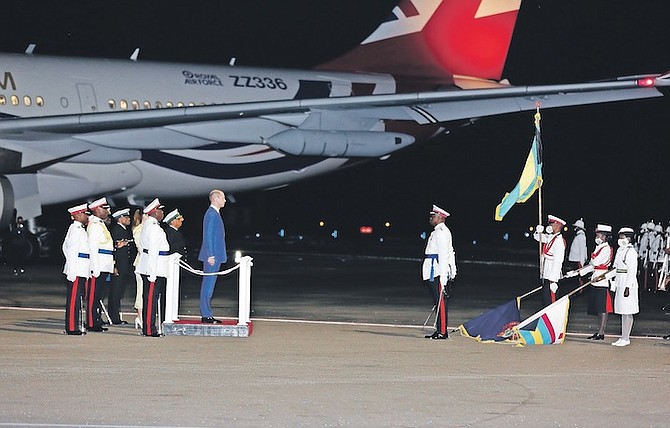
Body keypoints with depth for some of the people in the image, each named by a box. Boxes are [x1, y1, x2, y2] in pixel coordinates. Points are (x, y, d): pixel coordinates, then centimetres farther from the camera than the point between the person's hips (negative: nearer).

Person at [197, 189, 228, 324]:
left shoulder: (214, 213, 17)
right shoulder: (212, 214, -14)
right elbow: (208, 236, -19)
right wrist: (210, 255, -21)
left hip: (214, 256, 10)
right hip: (212, 256, -10)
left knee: (209, 285, 11)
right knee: (208, 285, -8)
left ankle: (207, 314, 14)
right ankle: (206, 315, -7)